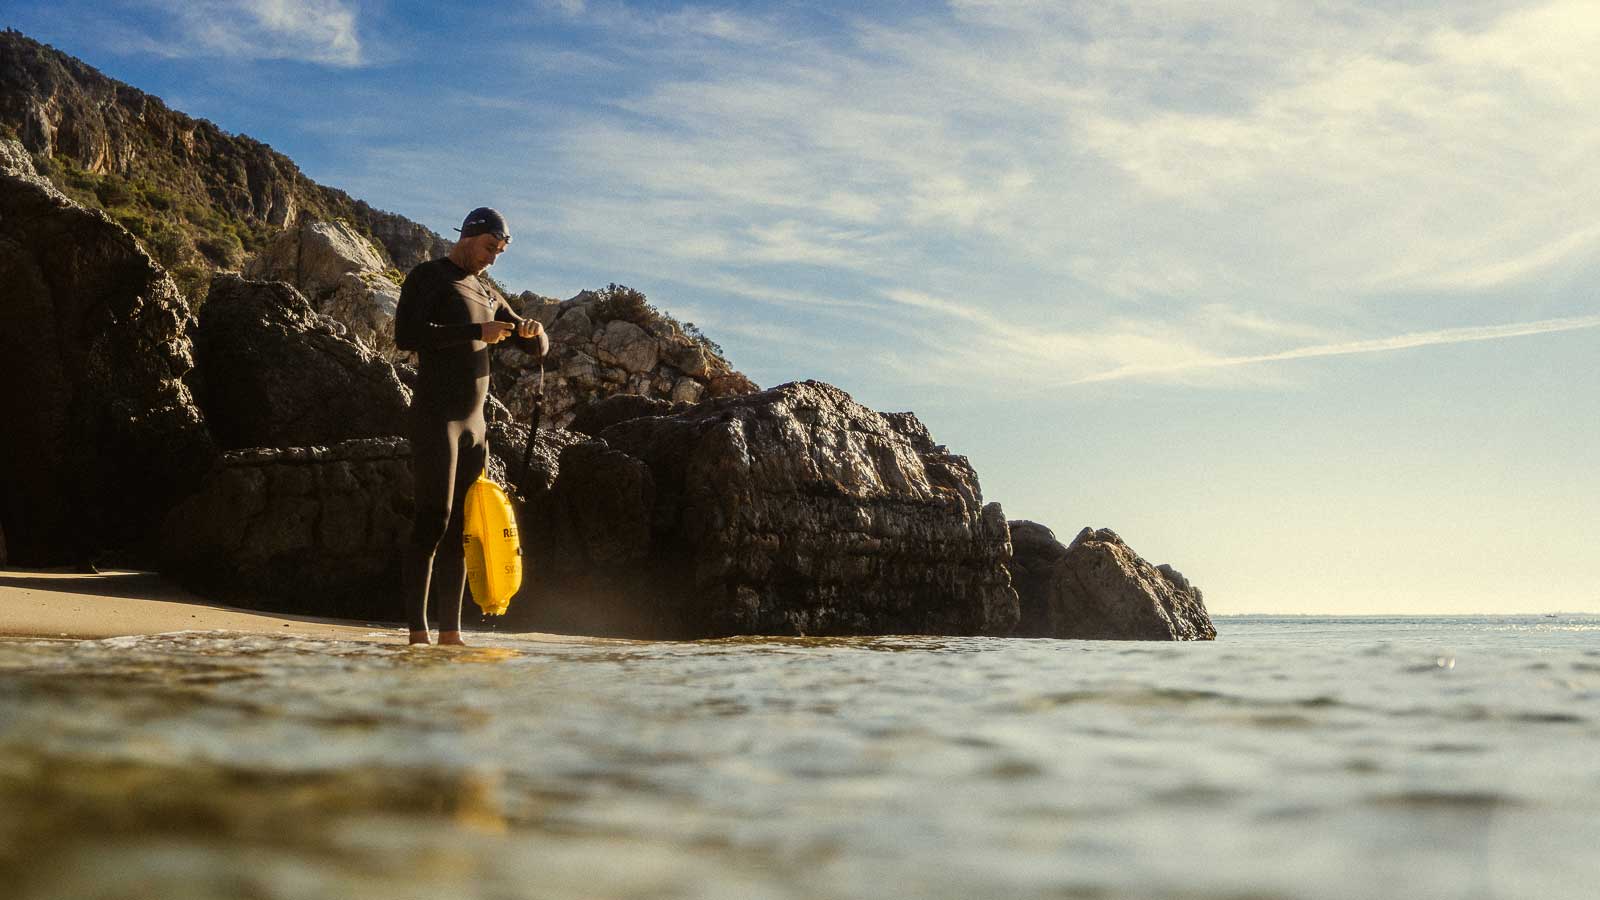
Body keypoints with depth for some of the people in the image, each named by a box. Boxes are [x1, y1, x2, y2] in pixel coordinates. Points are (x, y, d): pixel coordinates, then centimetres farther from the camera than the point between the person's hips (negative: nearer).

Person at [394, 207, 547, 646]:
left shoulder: (488, 296, 22)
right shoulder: (428, 276, 1)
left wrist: (532, 331, 2)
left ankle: (450, 632, 5)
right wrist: (476, 332, -18)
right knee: (434, 519, -15)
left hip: (474, 423, 7)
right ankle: (417, 632, -16)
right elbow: (406, 335, -16)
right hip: (435, 415, -7)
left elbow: (540, 347, 27)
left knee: (460, 528, 4)